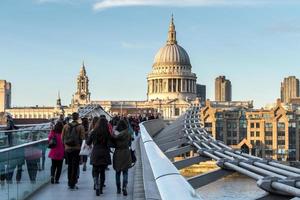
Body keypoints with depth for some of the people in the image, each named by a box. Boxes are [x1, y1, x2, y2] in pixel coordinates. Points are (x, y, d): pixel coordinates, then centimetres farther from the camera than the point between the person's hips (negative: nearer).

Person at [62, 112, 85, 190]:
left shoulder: (66, 126, 0)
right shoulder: (80, 127, -9)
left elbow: (62, 137, 4)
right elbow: (82, 138, -11)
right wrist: (81, 147, 2)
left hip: (68, 149, 3)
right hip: (77, 149, -3)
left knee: (70, 165, 16)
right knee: (75, 166, 4)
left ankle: (69, 182, 22)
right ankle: (72, 184, 2)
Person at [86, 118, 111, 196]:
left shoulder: (94, 132, -5)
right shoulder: (108, 133, -6)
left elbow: (88, 143, 4)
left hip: (95, 154, -1)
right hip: (105, 154, 1)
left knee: (95, 172, 7)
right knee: (102, 172, 12)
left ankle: (97, 187, -14)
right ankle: (101, 189, 15)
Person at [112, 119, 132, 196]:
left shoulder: (115, 133, -6)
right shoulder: (127, 133, -11)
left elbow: (113, 144, -1)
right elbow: (129, 143, 1)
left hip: (117, 153, 2)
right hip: (126, 153, -2)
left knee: (118, 172, 14)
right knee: (125, 172, 5)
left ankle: (118, 189, 19)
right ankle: (124, 187, -14)